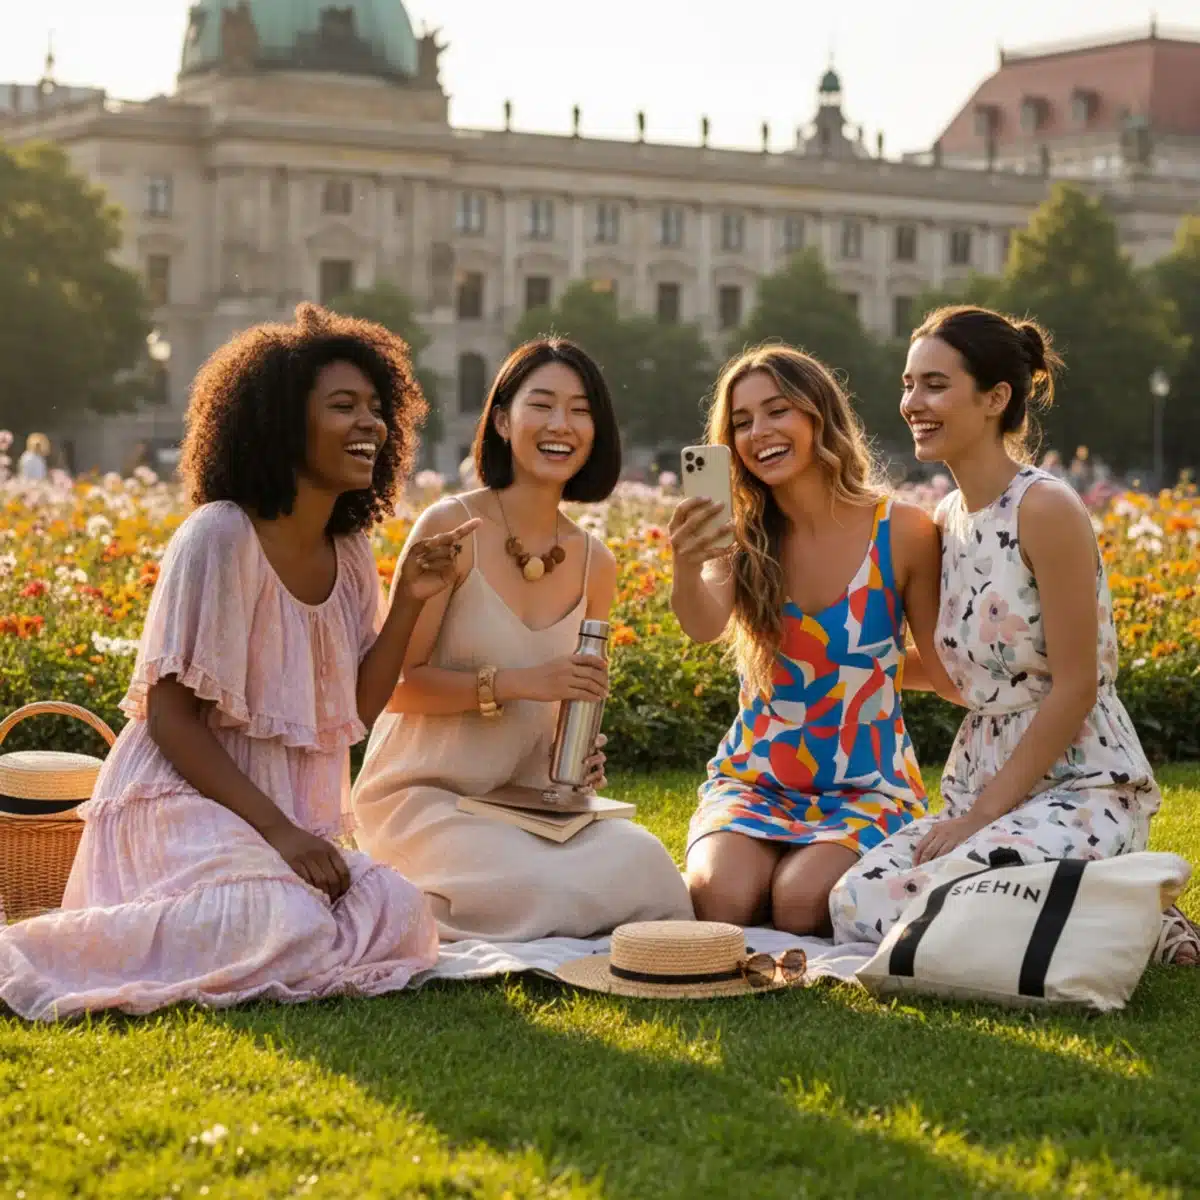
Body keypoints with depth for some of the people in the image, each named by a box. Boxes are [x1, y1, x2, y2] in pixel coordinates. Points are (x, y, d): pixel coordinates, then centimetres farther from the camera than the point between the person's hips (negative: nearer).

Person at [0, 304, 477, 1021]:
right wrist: (278, 830, -19)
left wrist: (410, 603, -5)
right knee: (289, 928, -34)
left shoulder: (350, 553, 9)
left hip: (286, 819, 8)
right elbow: (170, 718, -15)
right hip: (184, 806, -8)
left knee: (403, 916, -16)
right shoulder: (220, 537, -14)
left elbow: (356, 711, 6)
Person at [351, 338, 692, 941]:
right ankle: (412, 902, 0)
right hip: (422, 794, -6)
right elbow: (392, 683, -13)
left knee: (641, 866, -21)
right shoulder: (451, 527, -11)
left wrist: (582, 759, -4)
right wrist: (517, 682, -23)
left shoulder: (594, 563, 6)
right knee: (536, 889, -31)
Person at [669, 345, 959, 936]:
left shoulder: (902, 531, -8)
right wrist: (686, 569, -46)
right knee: (722, 900, -28)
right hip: (755, 777, 1)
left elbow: (945, 672, 0)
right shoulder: (741, 535, -4)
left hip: (867, 786, -1)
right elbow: (704, 625, -28)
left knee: (800, 902, -29)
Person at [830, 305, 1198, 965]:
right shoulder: (948, 518, 11)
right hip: (983, 786, 8)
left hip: (1082, 786, -8)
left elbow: (1075, 687, -16)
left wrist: (981, 815, -15)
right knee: (855, 905, -12)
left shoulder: (1046, 508, -14)